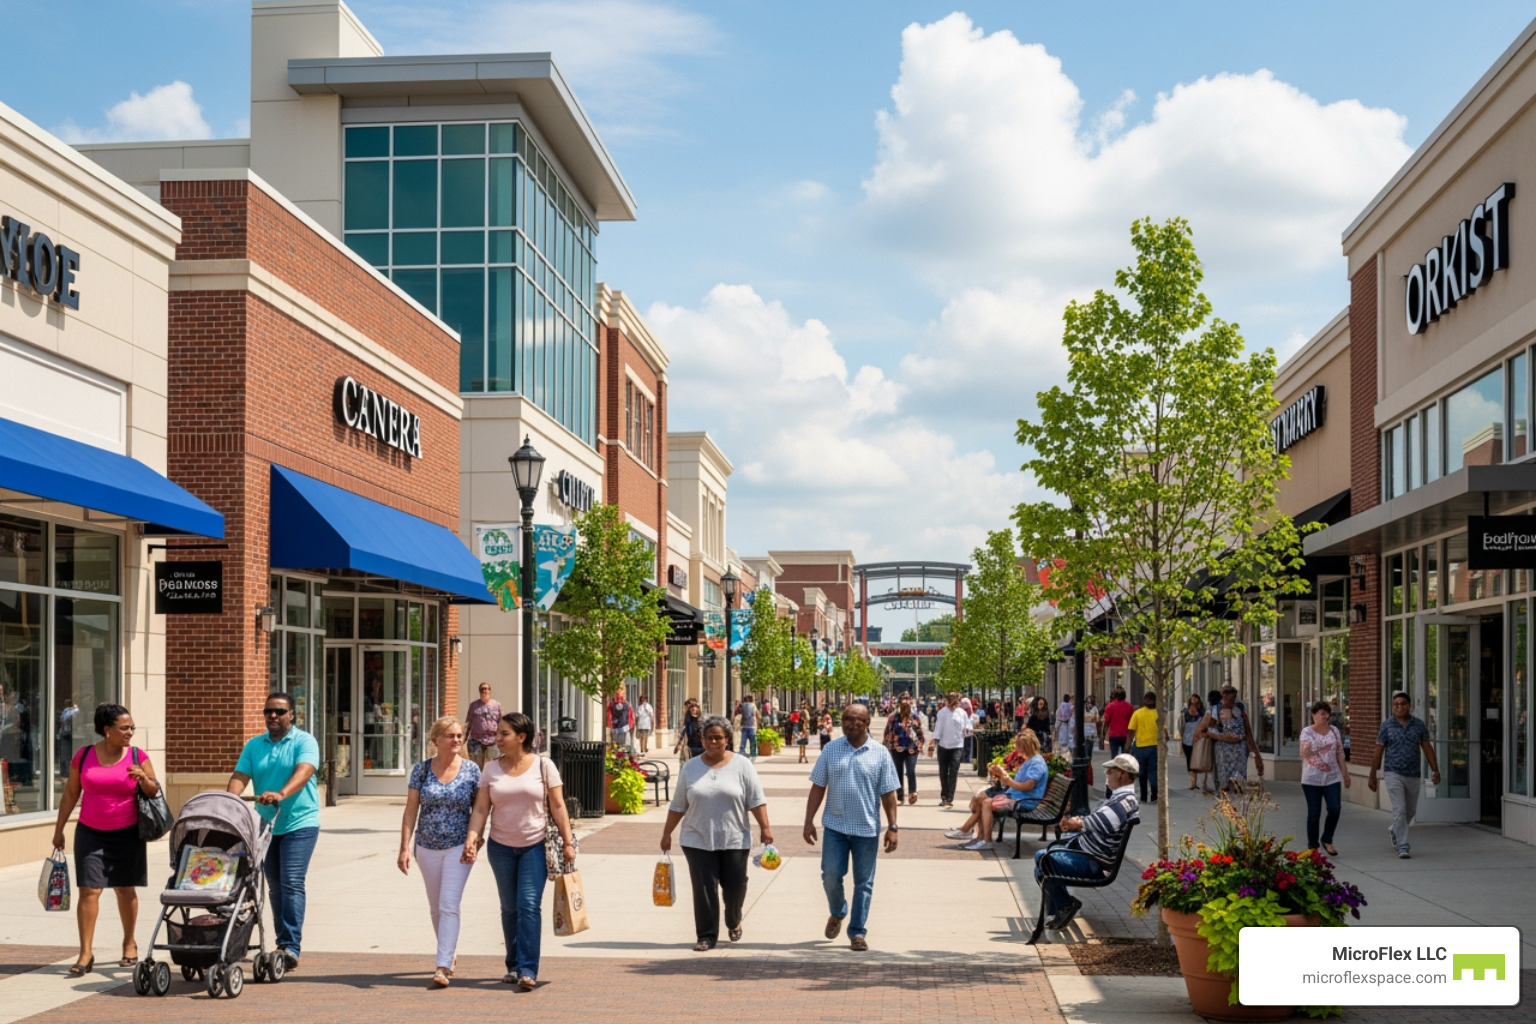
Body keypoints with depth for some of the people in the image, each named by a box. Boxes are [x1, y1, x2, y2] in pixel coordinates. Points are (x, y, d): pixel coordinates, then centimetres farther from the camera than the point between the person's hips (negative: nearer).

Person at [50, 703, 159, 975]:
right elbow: (70, 793, 8)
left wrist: (143, 778, -19)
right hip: (90, 833, 0)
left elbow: (154, 792, 2)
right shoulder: (84, 756, 0)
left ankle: (129, 944, 27)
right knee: (89, 890, -7)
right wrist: (59, 828, 8)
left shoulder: (137, 756, -1)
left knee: (125, 890, 10)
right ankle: (86, 953, -3)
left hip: (127, 834, 0)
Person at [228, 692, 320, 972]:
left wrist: (281, 794, -40)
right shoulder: (254, 745, 10)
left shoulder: (304, 742, -4)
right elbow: (239, 776, -1)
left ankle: (291, 947, -15)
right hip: (265, 825, 5)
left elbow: (304, 771, -22)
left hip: (299, 823, -5)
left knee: (291, 883, -13)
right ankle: (282, 943, 20)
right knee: (275, 886, 10)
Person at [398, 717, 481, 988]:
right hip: (427, 848, 3)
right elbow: (410, 811, 0)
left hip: (459, 848, -3)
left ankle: (443, 967, -15)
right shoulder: (421, 769, -1)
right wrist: (404, 848, -6)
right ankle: (450, 953, 35)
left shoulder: (472, 770, -3)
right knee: (436, 908, 14)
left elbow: (479, 810, 1)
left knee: (449, 905, -12)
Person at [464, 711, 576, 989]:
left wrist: (568, 842, -7)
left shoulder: (543, 766, -3)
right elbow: (481, 809, -2)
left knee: (529, 905, -11)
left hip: (535, 846, -3)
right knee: (509, 908, 9)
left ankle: (528, 970, -13)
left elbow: (557, 806, -3)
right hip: (500, 846, 3)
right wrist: (472, 838, -16)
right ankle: (513, 966, 20)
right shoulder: (491, 769, 3)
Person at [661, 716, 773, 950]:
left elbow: (757, 800, -2)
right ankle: (707, 935, 4)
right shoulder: (690, 768, 6)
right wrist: (666, 834, 9)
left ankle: (734, 922, 33)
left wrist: (765, 828, -10)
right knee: (704, 888, -4)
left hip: (734, 840, -1)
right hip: (698, 841, 1)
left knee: (735, 884, 5)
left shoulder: (742, 766, 1)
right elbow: (678, 806, 10)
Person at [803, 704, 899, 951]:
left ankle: (857, 932, 15)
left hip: (867, 828, -1)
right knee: (831, 876, -1)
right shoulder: (831, 749, 2)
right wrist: (809, 821, -1)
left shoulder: (880, 754, -1)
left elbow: (888, 794, 0)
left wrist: (892, 827, -5)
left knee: (863, 883, 5)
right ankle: (837, 913, 29)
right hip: (835, 826, 1)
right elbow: (818, 787, 4)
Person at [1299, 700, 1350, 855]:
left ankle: (1327, 841, 14)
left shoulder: (1334, 731, 8)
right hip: (1312, 779, -3)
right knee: (1314, 813, 0)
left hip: (1332, 778, 3)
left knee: (1334, 810, -7)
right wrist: (1306, 748, -40)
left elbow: (1340, 754, 14)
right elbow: (1303, 754, -17)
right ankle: (1312, 846, 12)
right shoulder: (1307, 732, -5)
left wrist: (1345, 774, 13)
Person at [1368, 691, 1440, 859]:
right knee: (1399, 810, -11)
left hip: (1413, 775, 3)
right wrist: (1372, 776, 0)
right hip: (1394, 774, -3)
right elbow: (1378, 752, 0)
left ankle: (1394, 830, 44)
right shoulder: (1387, 726, -3)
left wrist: (1435, 771, -2)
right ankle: (1402, 846, -8)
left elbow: (1427, 748, 6)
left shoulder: (1418, 725, 3)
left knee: (1411, 810, 16)